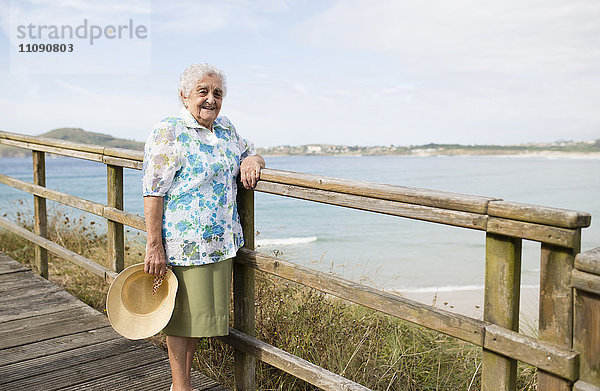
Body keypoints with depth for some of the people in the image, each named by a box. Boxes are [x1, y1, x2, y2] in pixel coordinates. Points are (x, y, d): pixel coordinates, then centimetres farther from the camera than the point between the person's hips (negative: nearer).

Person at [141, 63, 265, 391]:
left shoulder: (226, 129, 12)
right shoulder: (168, 132, -9)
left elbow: (250, 153, 27)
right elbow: (153, 192, -13)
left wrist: (251, 161, 0)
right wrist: (154, 245, -18)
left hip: (220, 241, 7)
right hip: (182, 241, -7)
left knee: (199, 312, 15)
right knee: (180, 314, 5)